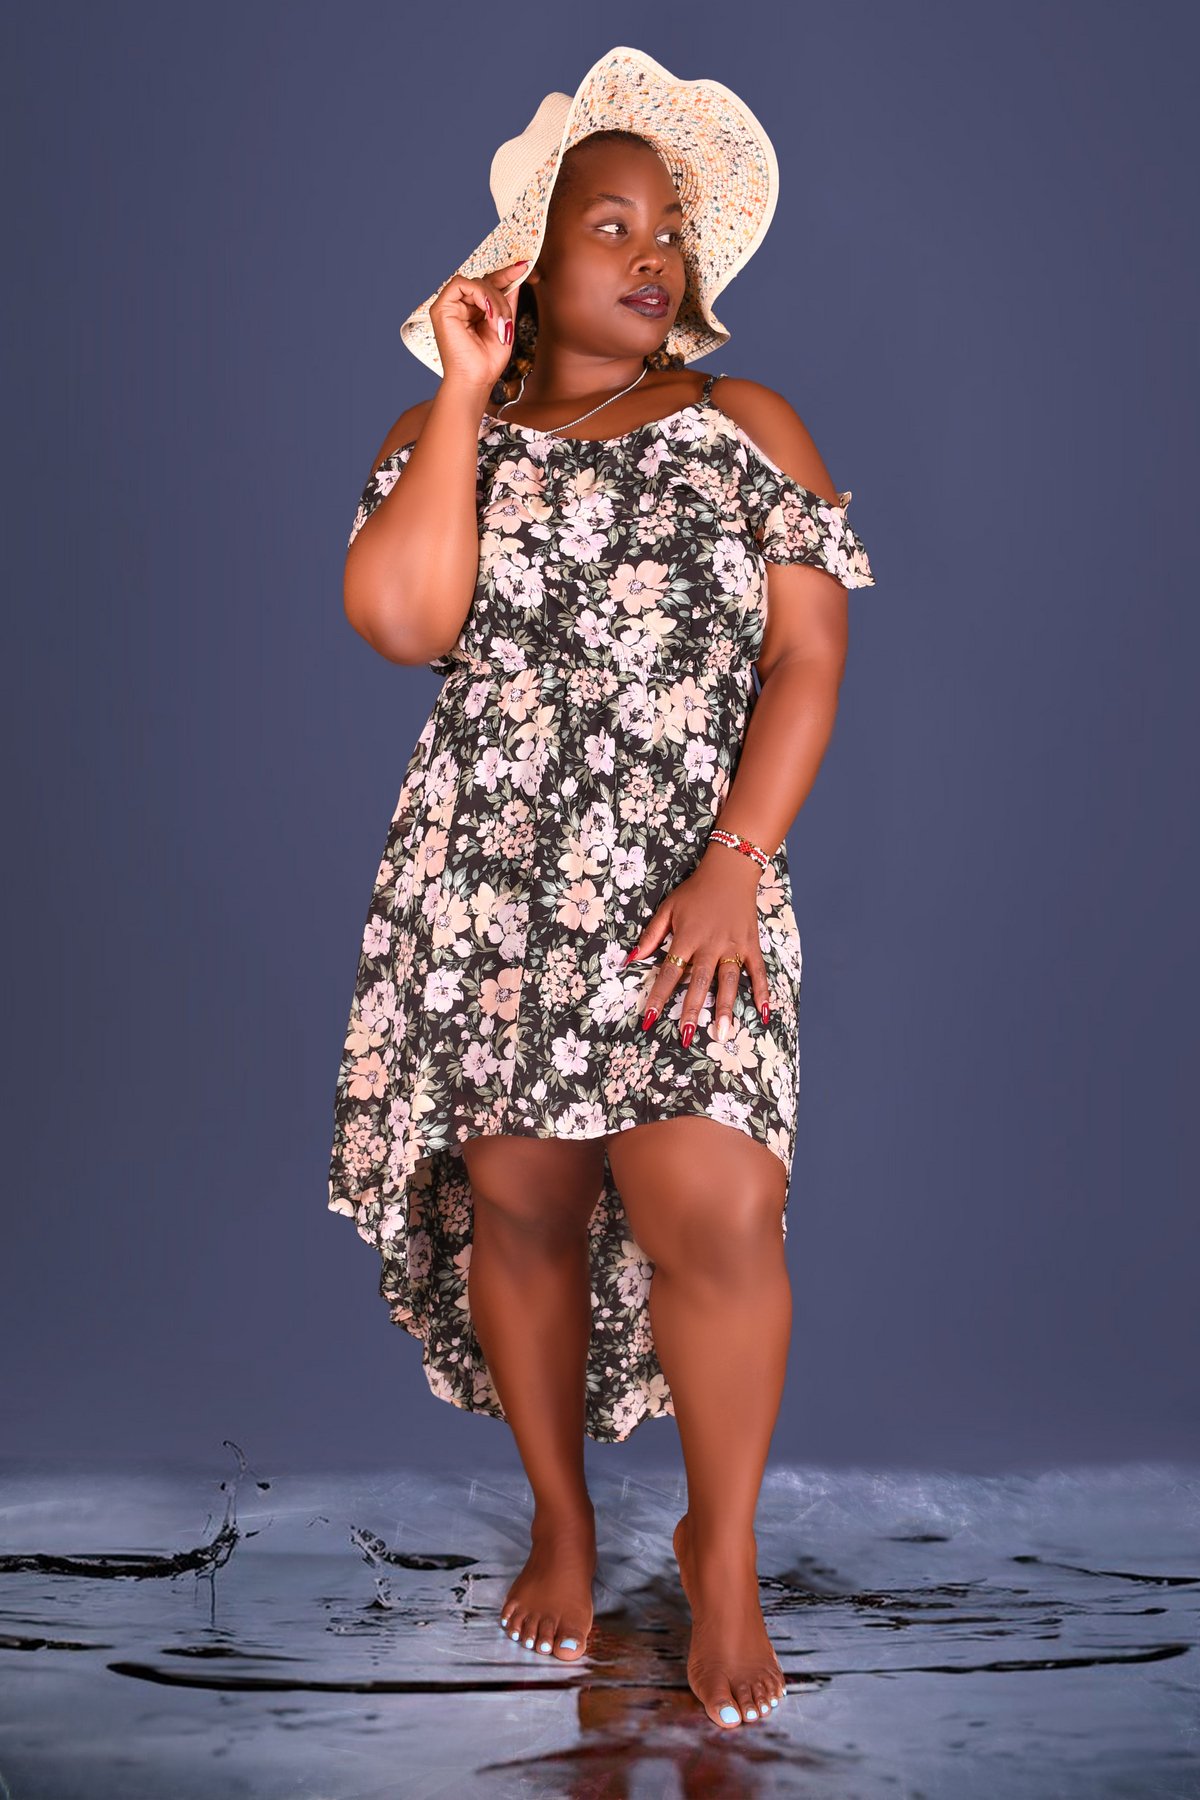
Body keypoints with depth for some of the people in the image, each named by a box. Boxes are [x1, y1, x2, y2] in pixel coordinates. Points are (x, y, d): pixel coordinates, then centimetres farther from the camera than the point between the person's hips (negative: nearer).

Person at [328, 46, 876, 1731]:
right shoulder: (442, 432, 10)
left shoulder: (748, 425, 9)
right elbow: (400, 617, -9)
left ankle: (724, 1550, 8)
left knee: (715, 1208, -14)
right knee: (515, 1198, 5)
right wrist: (470, 392, -5)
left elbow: (808, 660, 0)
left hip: (693, 888, -1)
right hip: (488, 887, 1)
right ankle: (561, 1515, 27)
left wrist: (735, 866, -11)